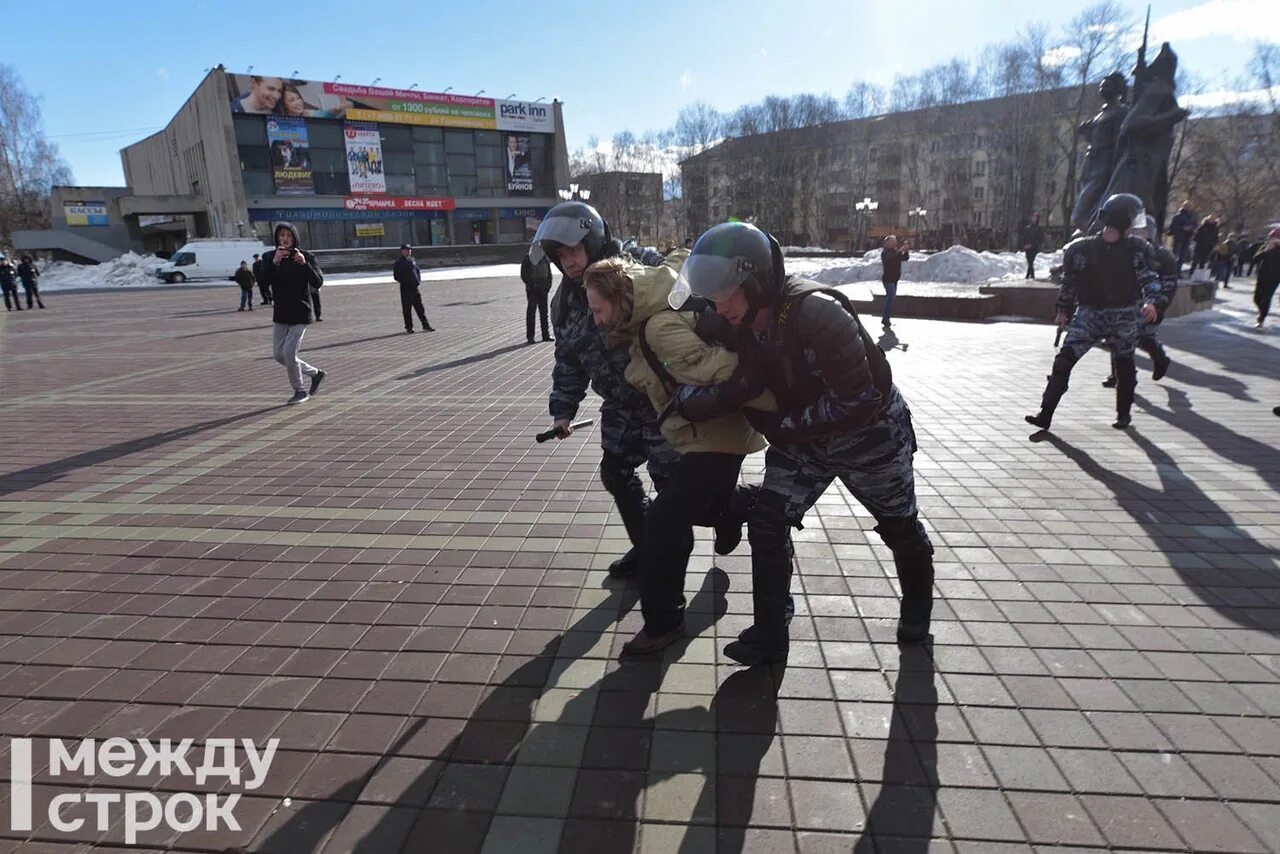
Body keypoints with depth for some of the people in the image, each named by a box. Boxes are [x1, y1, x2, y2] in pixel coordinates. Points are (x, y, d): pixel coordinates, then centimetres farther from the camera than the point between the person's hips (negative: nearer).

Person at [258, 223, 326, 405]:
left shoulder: (306, 256, -5)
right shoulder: (270, 258, 2)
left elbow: (318, 282, -15)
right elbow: (264, 282, -13)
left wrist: (305, 264, -28)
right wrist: (274, 263, -27)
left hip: (300, 313, -5)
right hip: (280, 314, 5)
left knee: (289, 353, -9)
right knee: (278, 354, 7)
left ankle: (300, 391, 11)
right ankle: (315, 373, 25)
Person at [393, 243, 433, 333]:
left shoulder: (412, 260, 13)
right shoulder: (399, 262, -4)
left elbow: (417, 271, 22)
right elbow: (396, 276, -6)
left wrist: (419, 281, 8)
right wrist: (405, 281, -14)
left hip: (416, 287, 5)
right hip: (405, 288, -5)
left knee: (420, 308, 7)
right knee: (407, 308, 1)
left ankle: (426, 325, 9)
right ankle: (408, 327, 9)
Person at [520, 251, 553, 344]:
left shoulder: (545, 259, 9)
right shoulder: (527, 260, -5)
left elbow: (549, 273, 16)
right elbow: (523, 276, -7)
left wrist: (548, 285, 3)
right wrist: (532, 285, -15)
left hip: (543, 290, 5)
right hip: (532, 290, -5)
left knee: (544, 312, 9)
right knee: (531, 312, -4)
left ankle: (546, 335, 16)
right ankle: (530, 336, -1)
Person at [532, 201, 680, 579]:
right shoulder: (566, 301, 2)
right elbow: (569, 360, 9)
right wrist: (562, 409, 1)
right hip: (619, 405, 7)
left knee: (668, 477, 0)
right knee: (615, 473, 12)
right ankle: (646, 547, 31)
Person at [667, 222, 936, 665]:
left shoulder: (817, 313, -37)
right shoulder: (738, 324, -14)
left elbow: (857, 401, -34)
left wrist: (782, 425, -28)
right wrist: (686, 401, -34)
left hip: (870, 434, -5)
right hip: (801, 439, 5)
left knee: (899, 527, 19)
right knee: (766, 524, -7)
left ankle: (918, 603, 49)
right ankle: (769, 636, 9)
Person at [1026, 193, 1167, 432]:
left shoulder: (1137, 249, -3)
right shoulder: (1081, 249, -6)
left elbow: (1149, 278, -7)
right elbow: (1069, 281, 6)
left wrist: (1152, 302, -27)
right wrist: (1064, 309, 13)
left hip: (1123, 316, 1)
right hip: (1089, 313, -1)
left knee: (1124, 365, 14)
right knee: (1064, 360, -13)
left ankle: (1123, 413, 31)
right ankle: (1045, 414, -13)